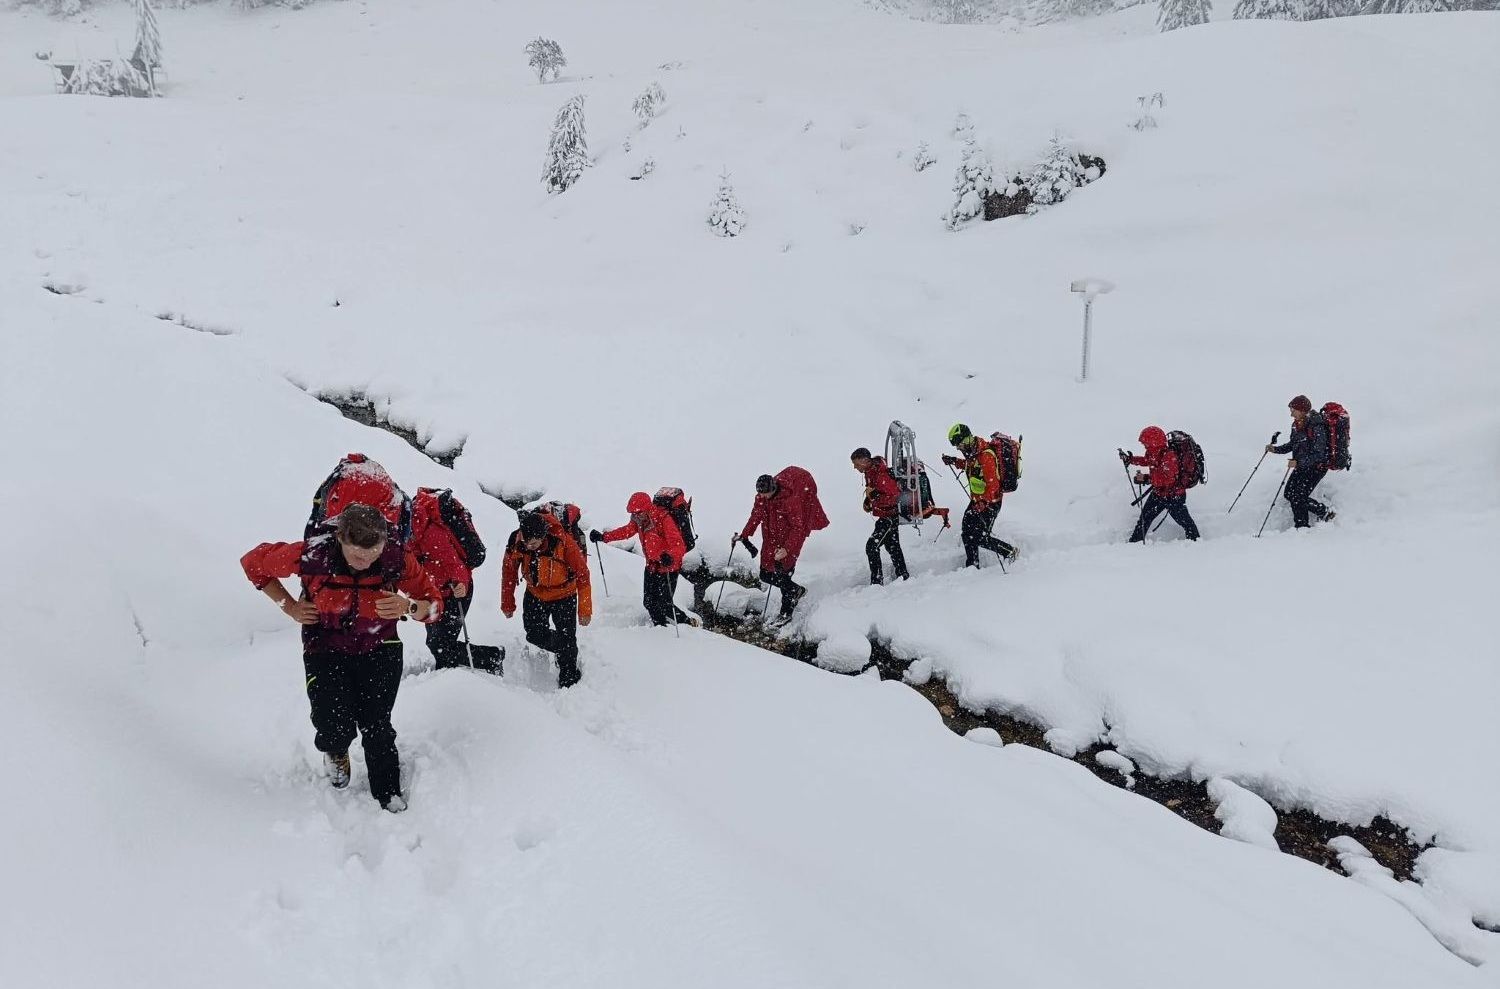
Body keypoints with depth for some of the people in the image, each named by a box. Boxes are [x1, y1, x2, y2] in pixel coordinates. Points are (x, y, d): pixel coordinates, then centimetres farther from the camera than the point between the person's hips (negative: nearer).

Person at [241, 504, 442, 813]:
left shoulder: (397, 558, -23)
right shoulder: (312, 555, -27)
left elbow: (434, 604, -9)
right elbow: (253, 562, -8)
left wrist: (408, 606, -31)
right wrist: (291, 608, -8)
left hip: (378, 649, 1)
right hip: (326, 650, -1)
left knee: (376, 726, -1)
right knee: (336, 728, -12)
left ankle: (389, 794, 25)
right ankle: (335, 752, 26)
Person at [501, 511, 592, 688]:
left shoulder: (563, 542, -33)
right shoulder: (516, 543, -25)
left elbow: (582, 575, -20)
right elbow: (509, 572, -5)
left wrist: (585, 610, -16)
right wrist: (508, 604, 4)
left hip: (564, 596, -3)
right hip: (535, 595, 3)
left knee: (567, 641, -1)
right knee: (535, 635, 3)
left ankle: (569, 681, 20)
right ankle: (563, 651, 34)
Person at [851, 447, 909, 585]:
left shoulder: (881, 475, -25)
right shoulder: (869, 473, 5)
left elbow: (894, 495, -29)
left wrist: (873, 495, -30)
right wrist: (868, 501, 5)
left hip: (889, 516, -11)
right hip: (889, 516, 11)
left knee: (872, 546, -15)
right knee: (893, 546, 20)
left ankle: (877, 581, -14)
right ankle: (904, 577, 32)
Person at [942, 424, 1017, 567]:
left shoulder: (986, 456, -26)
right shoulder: (974, 453, 4)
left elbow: (993, 484, -31)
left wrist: (984, 503, -41)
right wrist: (955, 461, 17)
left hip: (990, 501, -10)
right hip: (977, 500, 10)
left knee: (980, 538, -8)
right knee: (967, 534, 12)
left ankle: (1010, 552, 10)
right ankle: (972, 566, 25)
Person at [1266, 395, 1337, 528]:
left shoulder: (1316, 428, -24)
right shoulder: (1297, 425, 2)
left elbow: (1318, 455, -26)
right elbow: (1292, 445, 15)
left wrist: (1298, 463, -34)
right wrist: (1275, 449, 0)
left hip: (1316, 467, -9)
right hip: (1301, 466, 9)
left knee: (1298, 497, -10)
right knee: (1289, 494, 8)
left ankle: (1302, 527, 5)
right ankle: (1323, 512, 20)